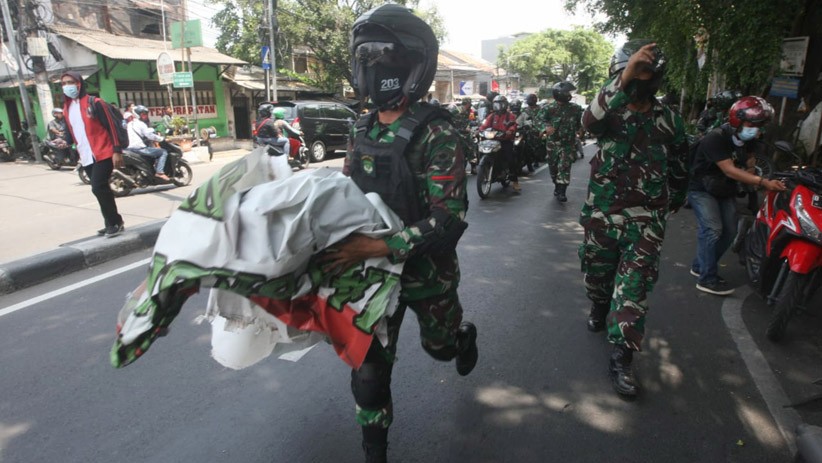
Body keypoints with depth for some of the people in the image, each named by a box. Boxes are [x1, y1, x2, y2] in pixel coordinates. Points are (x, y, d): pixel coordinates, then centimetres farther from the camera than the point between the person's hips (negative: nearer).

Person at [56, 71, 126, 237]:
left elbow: (111, 126, -10)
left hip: (103, 153, -7)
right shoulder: (67, 107, 15)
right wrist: (66, 142, 0)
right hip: (86, 157, 7)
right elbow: (71, 129, 22)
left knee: (98, 188, -15)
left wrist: (117, 150, -17)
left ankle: (115, 222, -3)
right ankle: (112, 223, 20)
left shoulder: (94, 103, -5)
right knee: (101, 189, 11)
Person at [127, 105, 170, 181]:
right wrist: (162, 139, -5)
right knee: (164, 152, -9)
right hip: (140, 148, -10)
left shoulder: (130, 124, 19)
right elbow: (149, 135, -15)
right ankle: (160, 172, -19)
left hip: (131, 148, 10)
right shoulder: (141, 124, -9)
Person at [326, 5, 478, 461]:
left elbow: (450, 219, -26)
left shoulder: (436, 133, -20)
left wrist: (378, 246, -35)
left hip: (427, 271, -4)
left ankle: (465, 336, 60)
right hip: (373, 269, 4)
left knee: (440, 346, 23)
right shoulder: (363, 129, 1)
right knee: (369, 365, 7)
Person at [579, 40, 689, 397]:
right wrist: (623, 80, -41)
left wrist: (675, 203, 28)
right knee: (596, 275, 18)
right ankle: (600, 308, 50)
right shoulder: (609, 111, -3)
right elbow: (590, 120, -31)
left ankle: (621, 360, 3)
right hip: (601, 213, 1)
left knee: (633, 290, -6)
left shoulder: (669, 121, 3)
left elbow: (679, 169, 17)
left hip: (645, 220, 0)